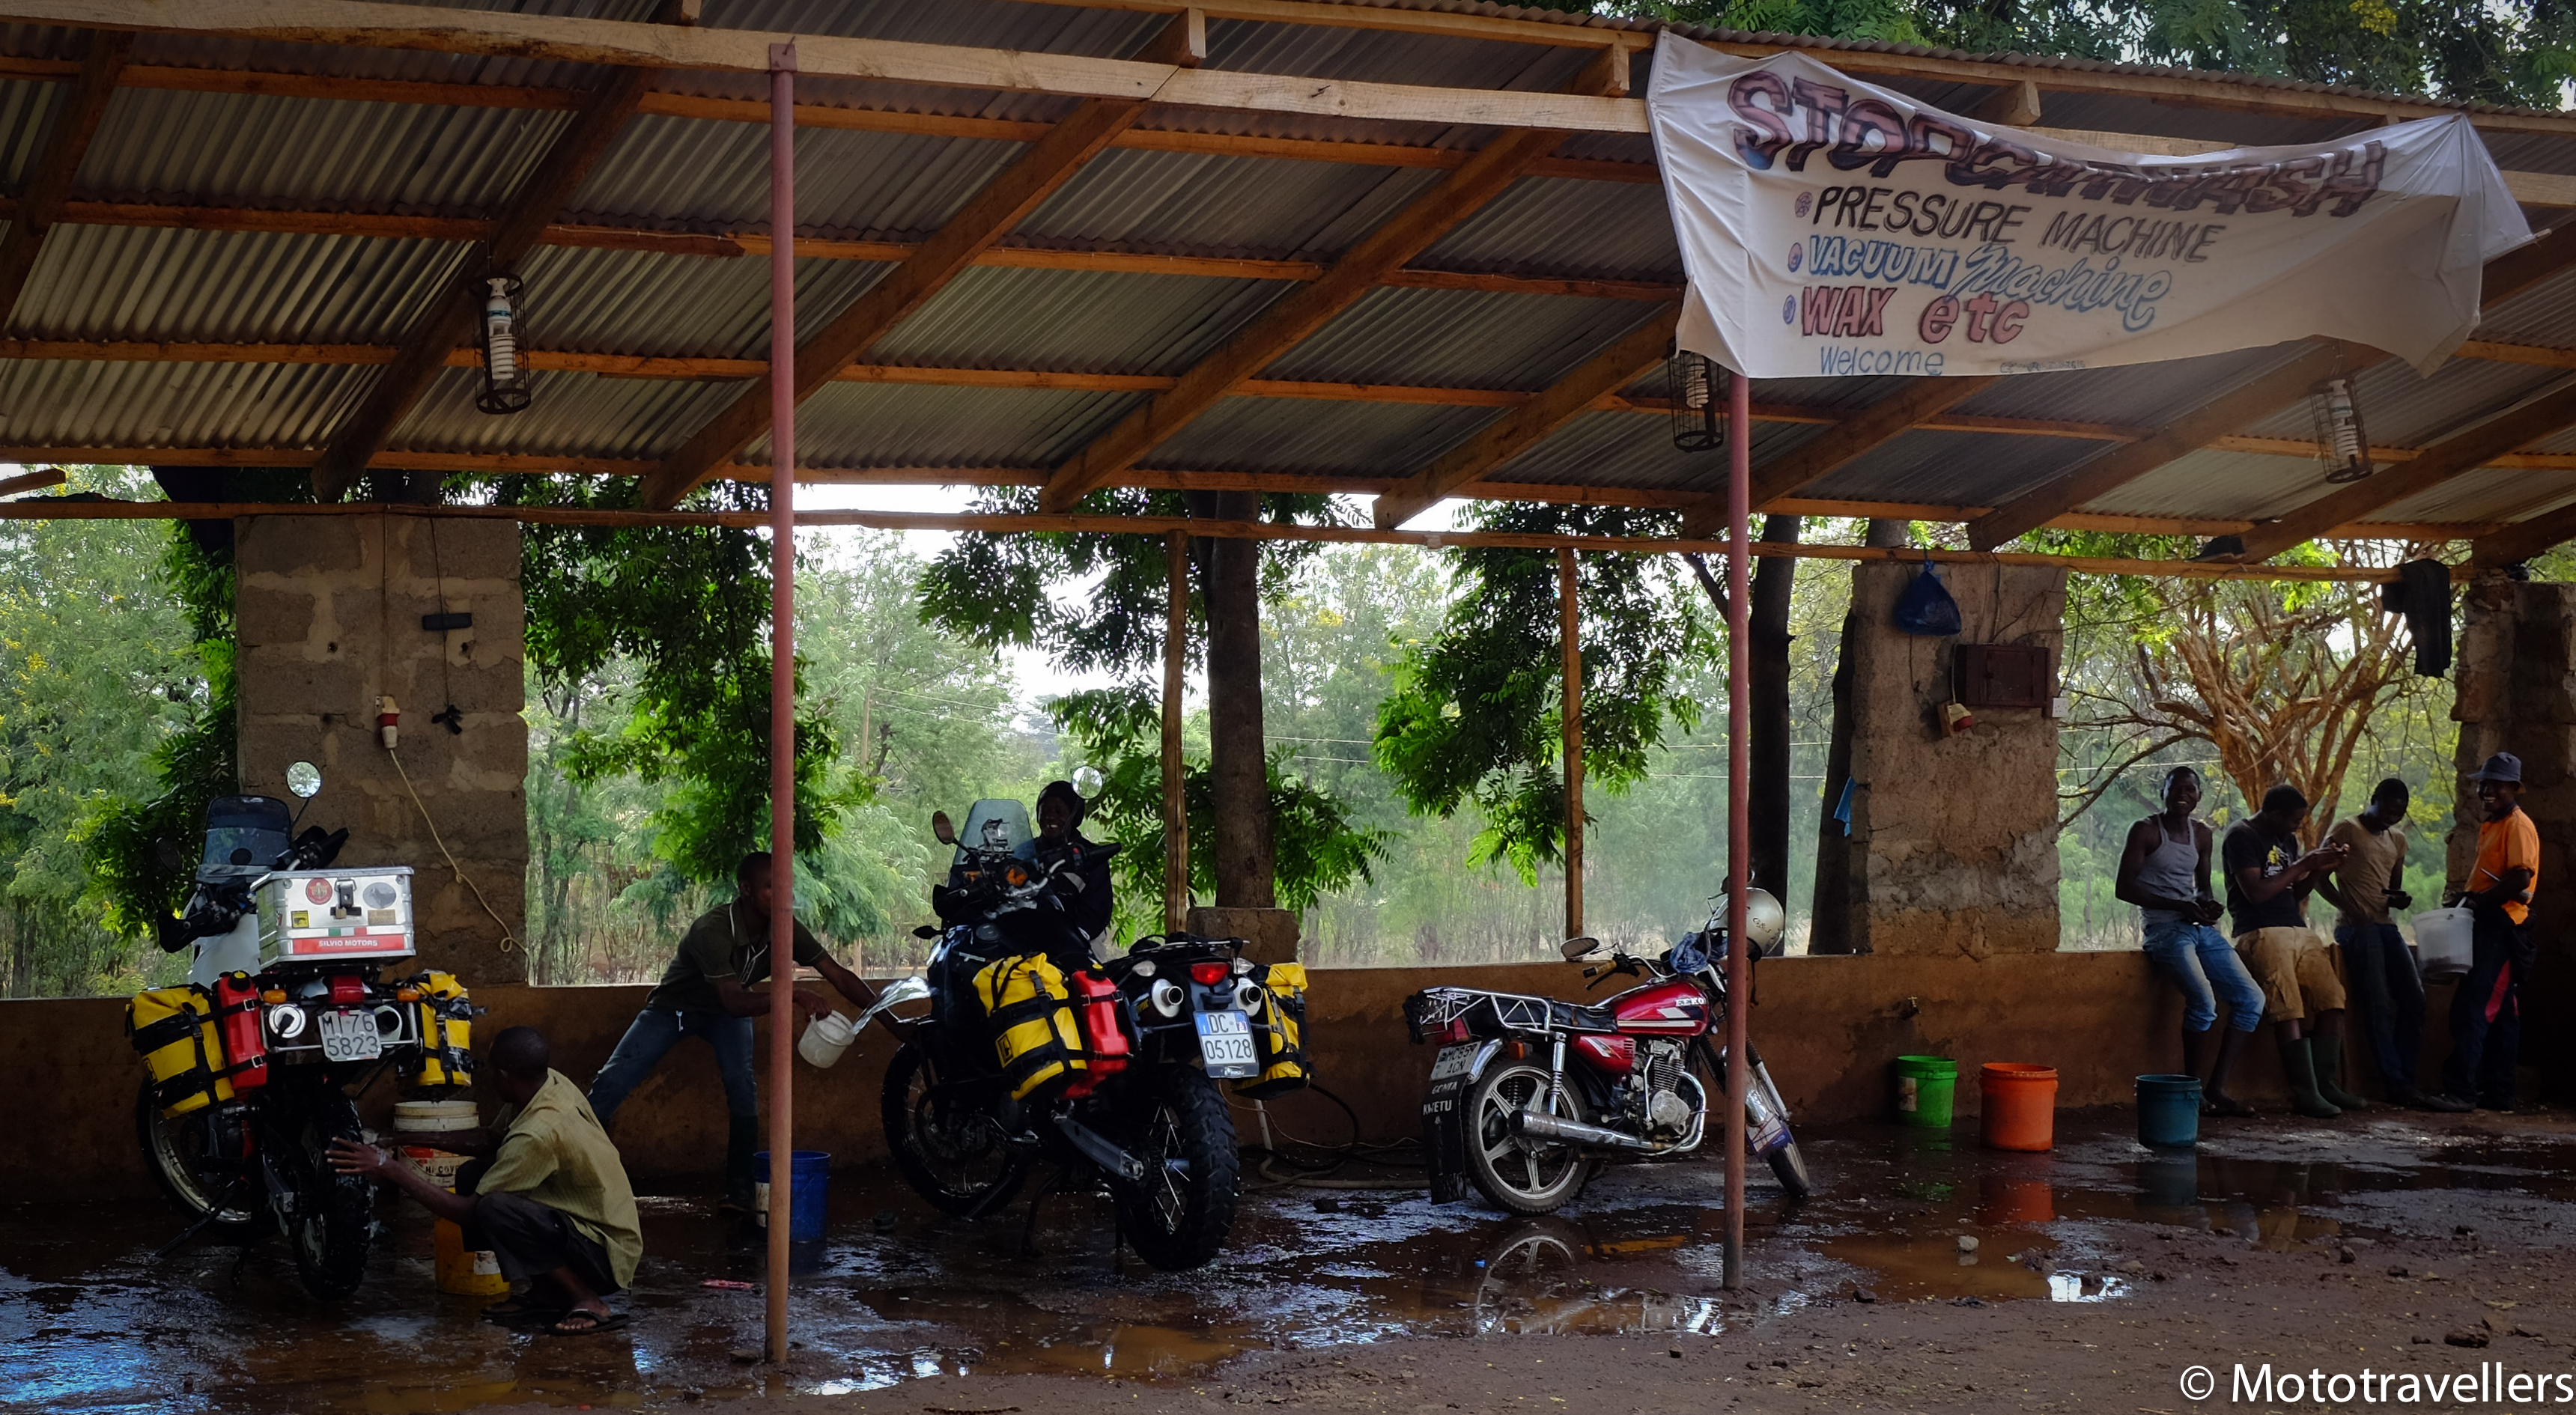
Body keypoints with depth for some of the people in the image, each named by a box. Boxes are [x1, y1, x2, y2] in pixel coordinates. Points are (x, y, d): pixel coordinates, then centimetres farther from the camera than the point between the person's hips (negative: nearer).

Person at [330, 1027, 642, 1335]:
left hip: (609, 1255, -10)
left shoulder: (539, 1133, -30)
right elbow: (488, 1140, 12)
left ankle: (588, 1302, -14)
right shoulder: (552, 1082, -4)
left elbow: (467, 1213, -22)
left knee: (493, 1208, -31)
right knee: (472, 1176, 5)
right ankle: (543, 1292, 9)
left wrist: (393, 1170, -17)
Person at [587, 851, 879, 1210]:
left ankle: (740, 1190, -11)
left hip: (728, 1009, 4)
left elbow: (839, 976, -17)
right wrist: (792, 996, -53)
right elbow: (735, 1001, -40)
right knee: (612, 1083, -15)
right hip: (674, 1005, -3)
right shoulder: (712, 931, -36)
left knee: (742, 1089, -20)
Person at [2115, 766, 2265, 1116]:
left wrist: (2210, 903, 1)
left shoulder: (2201, 834, 16)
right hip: (2165, 929, -7)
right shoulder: (2146, 831, -3)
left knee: (2251, 998, -4)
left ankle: (2216, 1090, -3)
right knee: (2203, 998, -28)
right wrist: (2179, 905, -16)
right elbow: (2123, 888, -8)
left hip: (2201, 928, 7)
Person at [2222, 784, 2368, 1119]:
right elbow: (2256, 893, -14)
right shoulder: (2242, 838, -5)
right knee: (2288, 1011, -21)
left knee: (2332, 1002, -7)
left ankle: (2325, 1084, -5)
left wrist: (2321, 871, 7)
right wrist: (2303, 864, -10)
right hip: (2261, 933, -8)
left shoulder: (2287, 840, 21)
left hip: (2299, 931, 8)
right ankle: (2304, 1094, -25)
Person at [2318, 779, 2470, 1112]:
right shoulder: (2346, 831, -3)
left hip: (2385, 926, 8)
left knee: (2414, 999, 0)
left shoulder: (2397, 840, 19)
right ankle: (2396, 1084, -11)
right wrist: (2348, 908, -19)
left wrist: (2399, 899, 1)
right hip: (2355, 928, -8)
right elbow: (2320, 878, -5)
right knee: (2378, 1006, -12)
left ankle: (2403, 1079, 4)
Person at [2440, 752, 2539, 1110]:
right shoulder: (2491, 826, 20)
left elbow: (2520, 879, -21)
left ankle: (2460, 1089, -16)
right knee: (2498, 1011, 11)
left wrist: (2481, 900, -19)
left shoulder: (2518, 825, -10)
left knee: (2471, 1007, -14)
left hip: (2501, 926, -10)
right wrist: (2466, 897, 8)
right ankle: (2498, 1093, 15)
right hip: (2486, 924, 10)